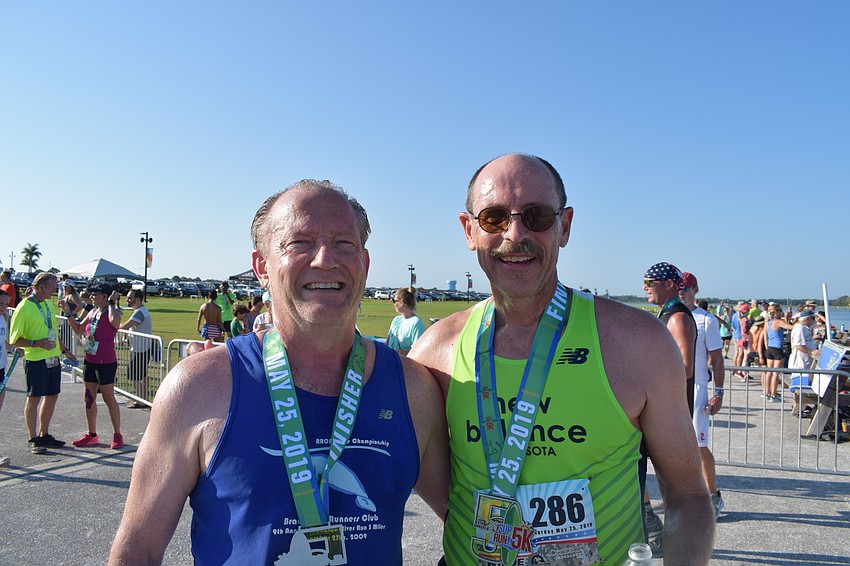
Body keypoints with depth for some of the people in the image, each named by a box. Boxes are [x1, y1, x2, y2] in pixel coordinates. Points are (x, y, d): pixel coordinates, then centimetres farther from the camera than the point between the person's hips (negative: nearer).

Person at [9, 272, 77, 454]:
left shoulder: (47, 304, 12)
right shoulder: (24, 308, -12)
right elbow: (14, 339, -12)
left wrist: (64, 350, 23)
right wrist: (36, 343, -24)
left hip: (53, 359, 8)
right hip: (35, 361, -8)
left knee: (52, 396, 13)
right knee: (34, 398, 2)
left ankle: (43, 435, 26)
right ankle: (32, 440, 13)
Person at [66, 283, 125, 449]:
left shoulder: (113, 312, -12)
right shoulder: (92, 312, 10)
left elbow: (114, 321, -37)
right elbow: (79, 329, 18)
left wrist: (111, 303, -23)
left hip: (106, 362, -8)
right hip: (90, 361, 8)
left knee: (109, 399, 1)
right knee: (88, 398, 13)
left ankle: (117, 435, 12)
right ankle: (91, 434, 26)